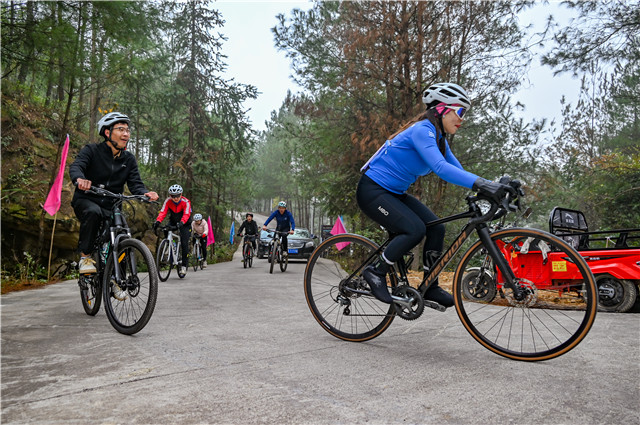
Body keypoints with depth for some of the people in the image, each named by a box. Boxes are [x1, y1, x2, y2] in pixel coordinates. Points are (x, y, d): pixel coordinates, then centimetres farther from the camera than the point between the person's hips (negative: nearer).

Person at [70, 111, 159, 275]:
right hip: (86, 201, -3)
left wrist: (146, 193, -28)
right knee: (93, 212, -37)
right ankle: (85, 256, -20)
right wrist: (80, 179, -47)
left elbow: (135, 183, -3)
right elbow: (75, 166, -22)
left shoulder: (129, 159, 7)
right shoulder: (92, 150, -5)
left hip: (110, 207, 4)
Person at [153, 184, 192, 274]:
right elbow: (163, 212, -25)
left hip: (185, 224, -3)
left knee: (184, 244, -14)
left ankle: (184, 266, -3)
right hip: (173, 222, 3)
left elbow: (186, 214, -36)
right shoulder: (168, 201, -16)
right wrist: (158, 221, -43)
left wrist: (181, 222, -55)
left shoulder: (186, 202, -24)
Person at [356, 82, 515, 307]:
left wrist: (491, 187, -9)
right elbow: (440, 168, -37)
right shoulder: (422, 130, -22)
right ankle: (375, 271, -5)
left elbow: (459, 171, 4)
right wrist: (482, 184, -44)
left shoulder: (439, 138, 8)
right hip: (372, 191, -9)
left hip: (394, 193, 9)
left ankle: (429, 287, 9)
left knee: (436, 228, -3)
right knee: (415, 229, -25)